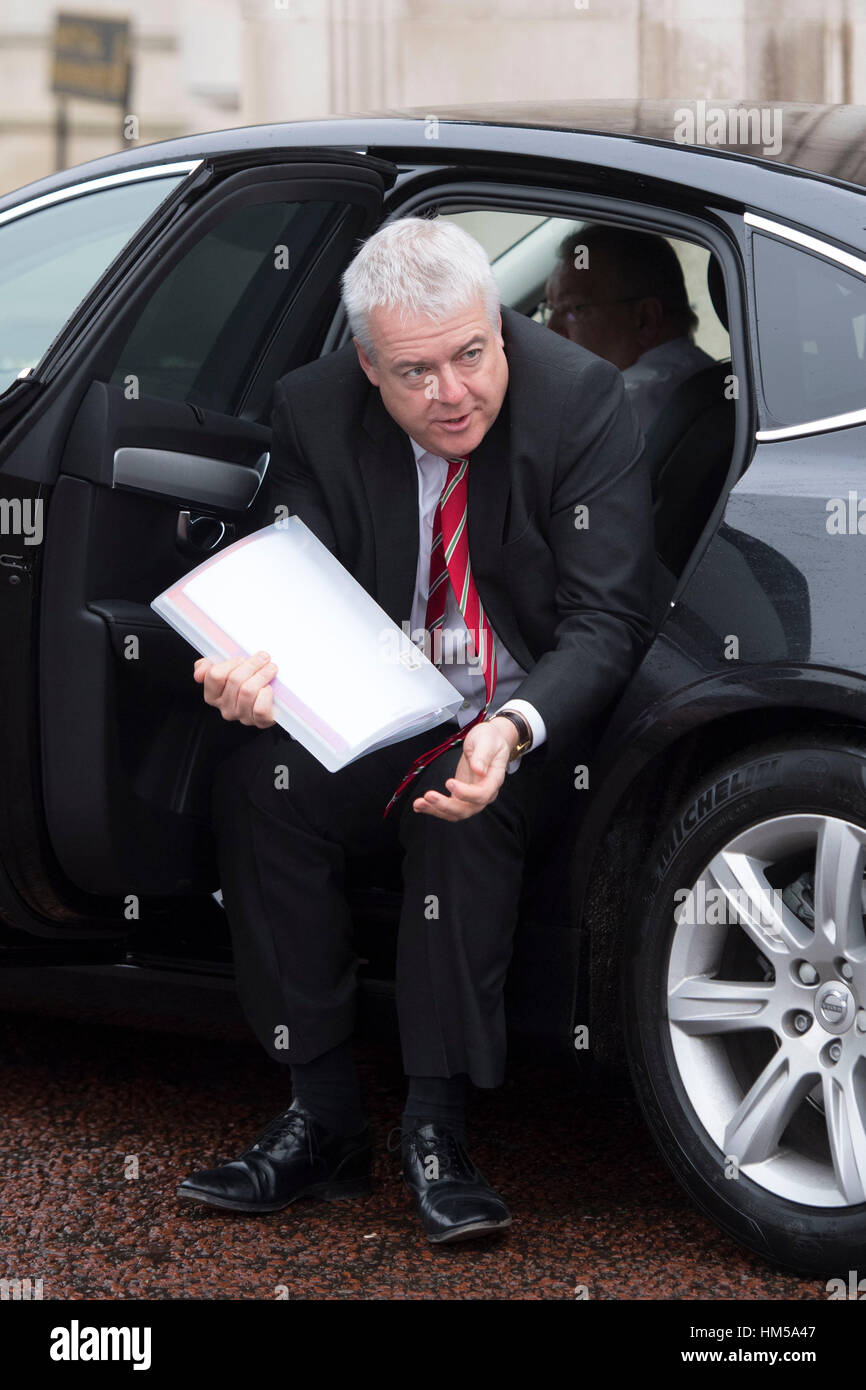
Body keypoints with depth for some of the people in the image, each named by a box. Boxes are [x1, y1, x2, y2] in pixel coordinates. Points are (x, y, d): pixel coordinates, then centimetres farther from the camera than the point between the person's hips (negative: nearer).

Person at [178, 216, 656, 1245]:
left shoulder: (583, 402, -15)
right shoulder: (316, 412, -6)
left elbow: (606, 622, -17)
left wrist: (512, 731, -37)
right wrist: (257, 676, -32)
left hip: (538, 724, -3)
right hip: (384, 715, 3)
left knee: (465, 808, -35)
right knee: (255, 783, -25)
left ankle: (436, 1128, -26)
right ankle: (322, 1119, -18)